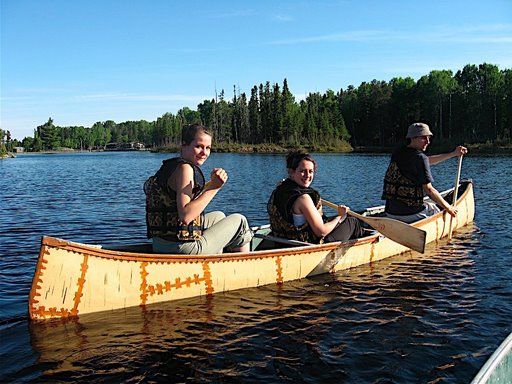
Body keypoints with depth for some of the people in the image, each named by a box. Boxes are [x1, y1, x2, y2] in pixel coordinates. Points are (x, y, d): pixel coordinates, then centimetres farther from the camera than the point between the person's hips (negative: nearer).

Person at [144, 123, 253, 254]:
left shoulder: (169, 167, 13)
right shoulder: (185, 168, -16)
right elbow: (185, 216, -27)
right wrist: (213, 187, -25)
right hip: (184, 249, -10)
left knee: (218, 217, 32)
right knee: (240, 221, 6)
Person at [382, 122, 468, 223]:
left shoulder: (397, 153, 9)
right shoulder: (420, 157, -15)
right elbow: (428, 189, -17)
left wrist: (454, 153, 26)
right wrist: (448, 207, -4)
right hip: (411, 214, -7)